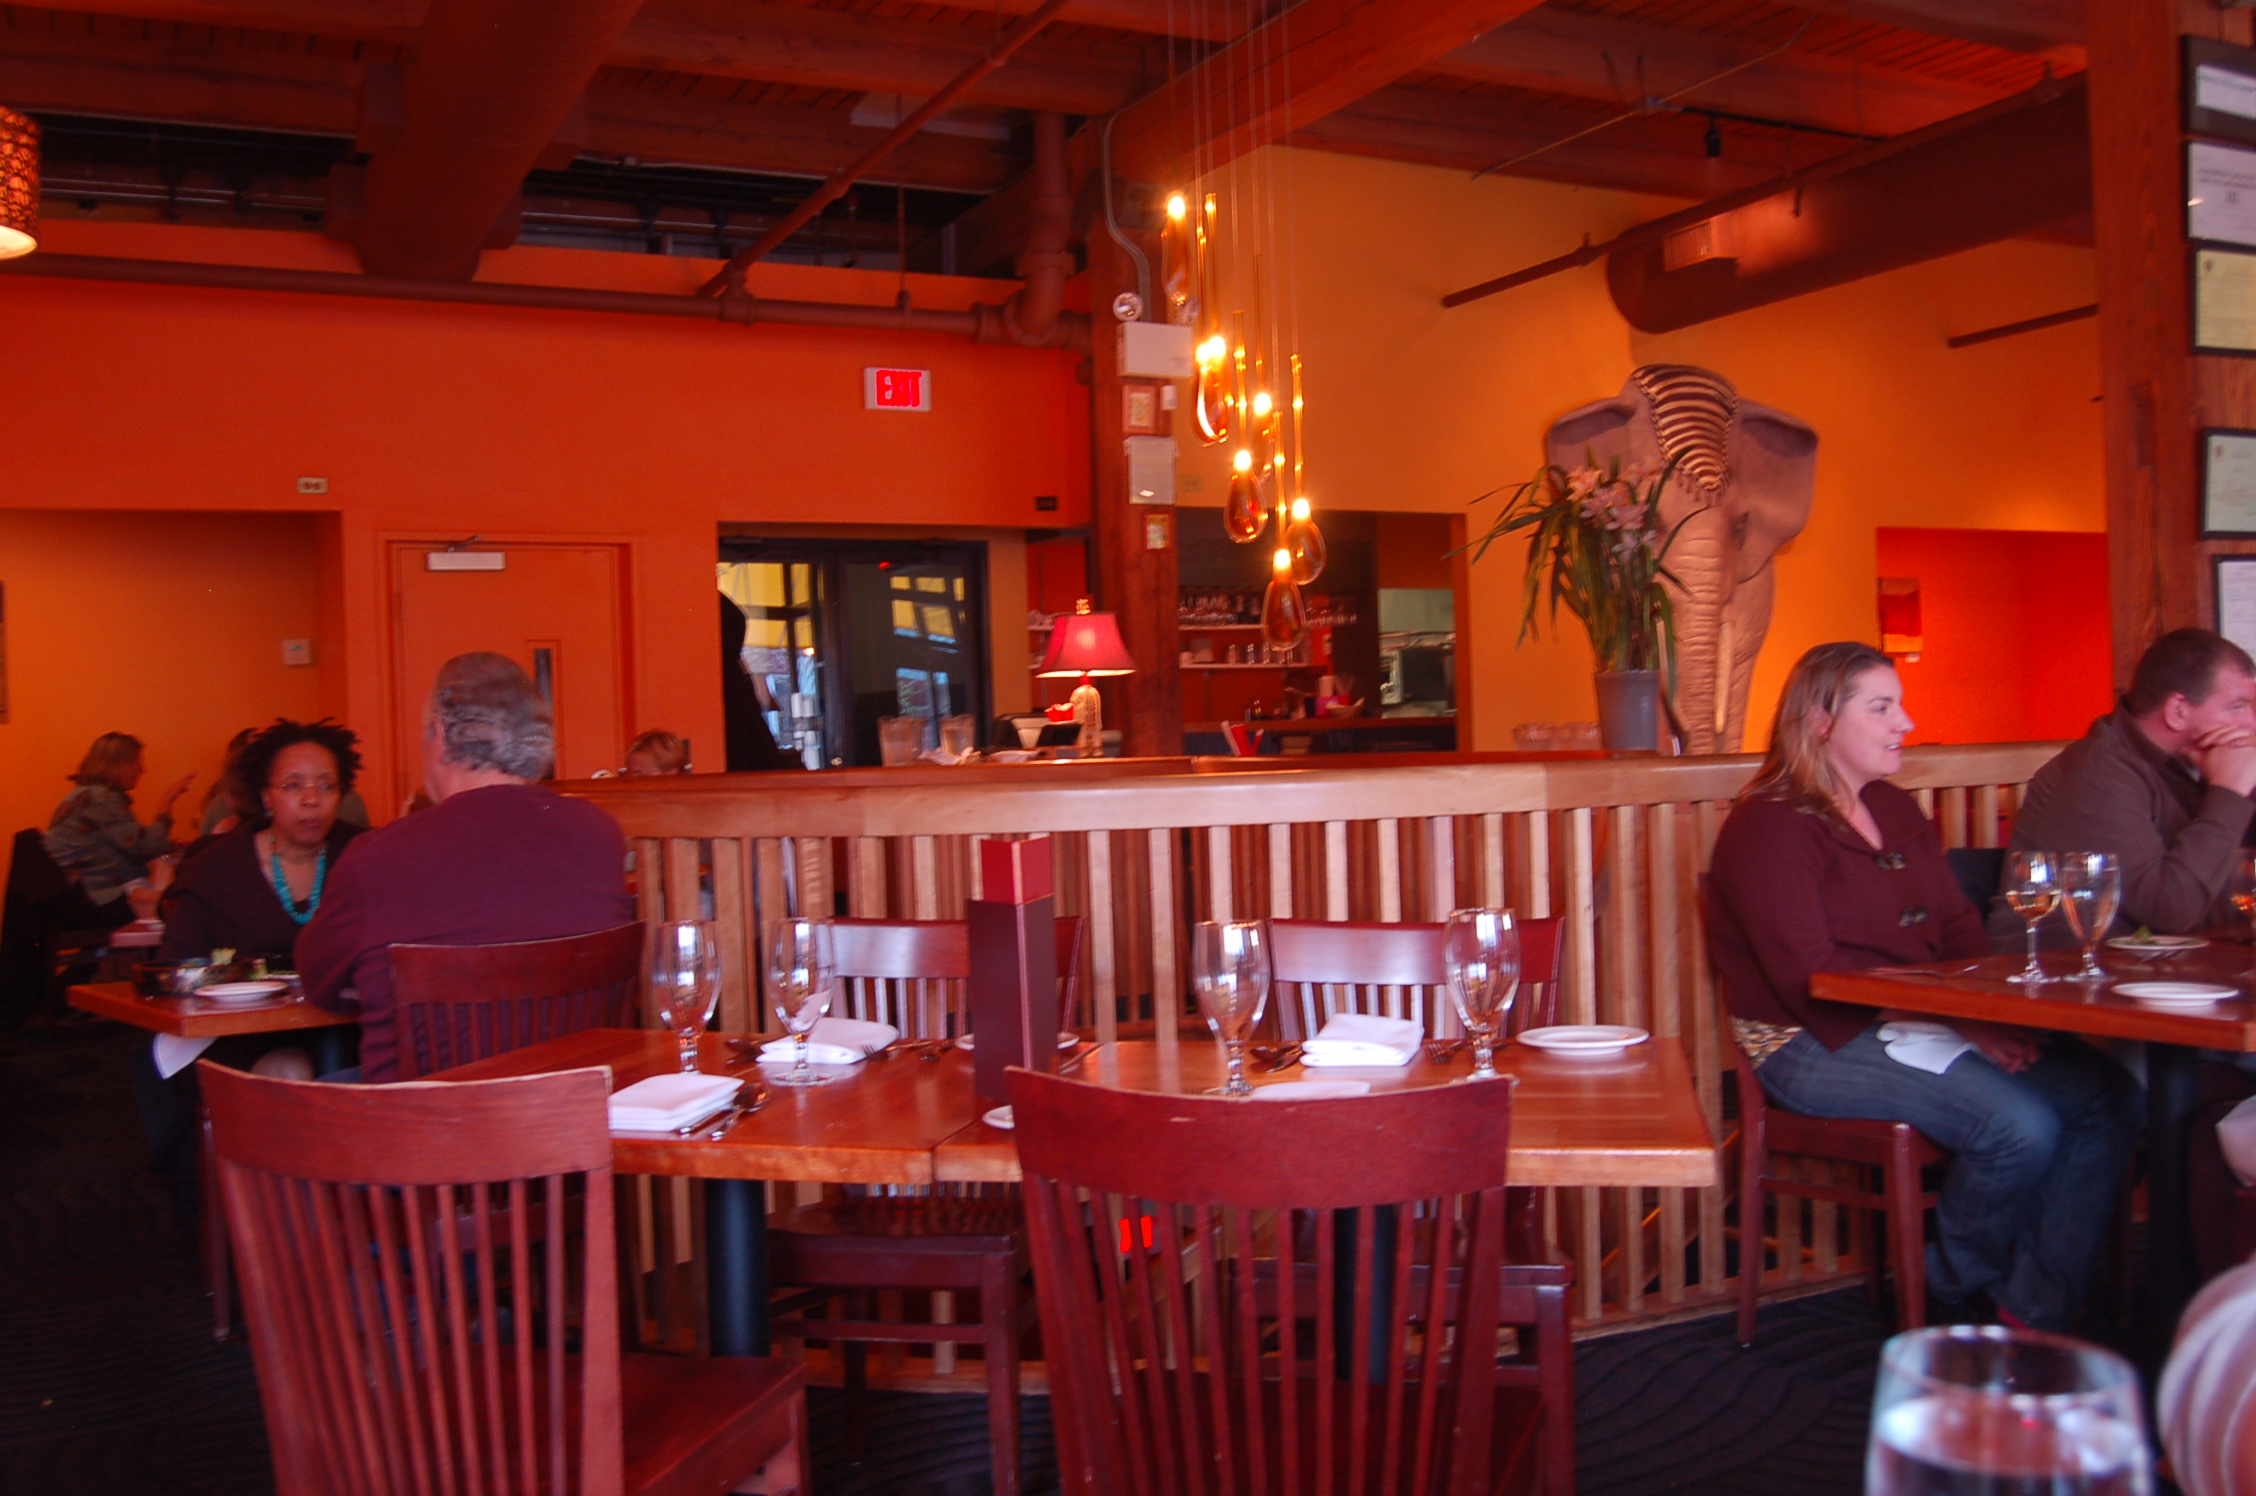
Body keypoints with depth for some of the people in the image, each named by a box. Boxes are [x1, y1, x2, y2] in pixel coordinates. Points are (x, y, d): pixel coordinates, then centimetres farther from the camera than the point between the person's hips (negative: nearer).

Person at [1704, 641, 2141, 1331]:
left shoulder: (1895, 809, 17)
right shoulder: (1769, 826, -10)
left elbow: (1959, 929, 15)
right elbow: (1811, 976, -18)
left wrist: (1994, 1015, -7)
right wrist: (1961, 1022, -20)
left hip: (1919, 1025, 9)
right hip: (1818, 1044, -8)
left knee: (2109, 1097, -9)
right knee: (2021, 1126, -25)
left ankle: (2035, 1313, -5)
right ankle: (1958, 1294, 3)